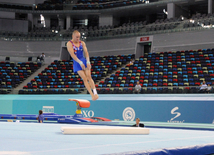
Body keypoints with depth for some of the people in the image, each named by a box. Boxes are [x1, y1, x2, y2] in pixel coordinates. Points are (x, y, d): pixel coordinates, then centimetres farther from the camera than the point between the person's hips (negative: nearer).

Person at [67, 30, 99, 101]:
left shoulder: (82, 43, 7)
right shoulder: (69, 44, -5)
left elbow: (86, 52, 0)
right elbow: (72, 54, -16)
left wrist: (88, 62, -16)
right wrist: (80, 62, -25)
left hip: (84, 61, 3)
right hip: (77, 63, -3)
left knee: (89, 76, -9)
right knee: (84, 78, -9)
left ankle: (95, 93, -15)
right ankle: (92, 95, -11)